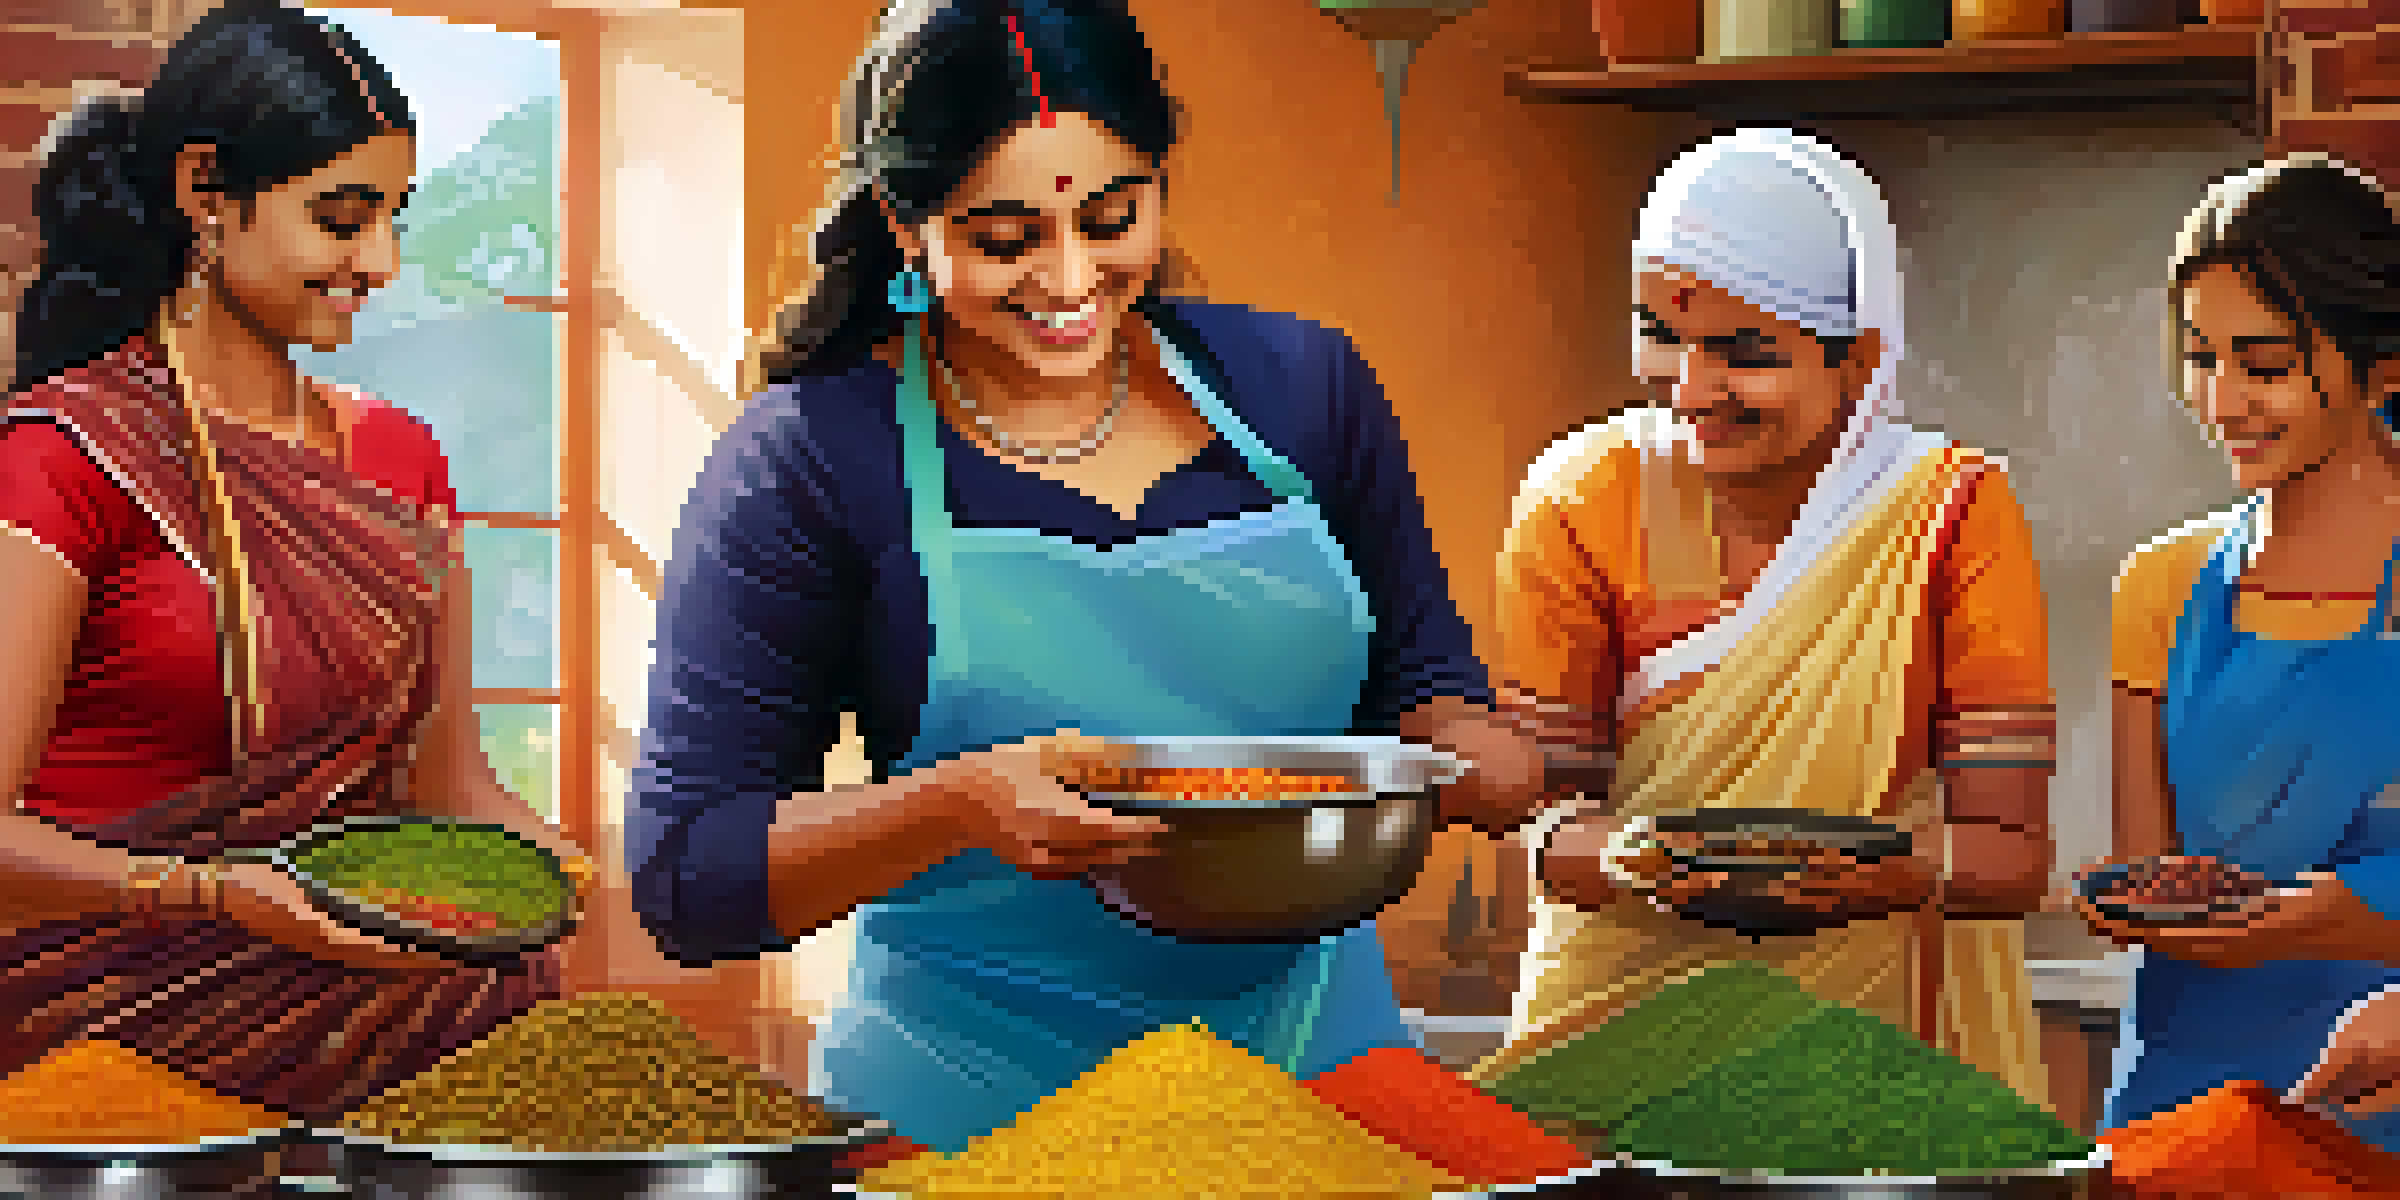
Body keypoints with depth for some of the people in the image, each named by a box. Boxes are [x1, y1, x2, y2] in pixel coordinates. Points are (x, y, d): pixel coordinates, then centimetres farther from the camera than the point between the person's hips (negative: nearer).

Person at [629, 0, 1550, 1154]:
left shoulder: (1299, 386, 7)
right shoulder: (803, 465, -6)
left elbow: (1422, 683, 18)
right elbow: (684, 879, -9)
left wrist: (1457, 754, -6)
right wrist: (957, 807, -25)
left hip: (1317, 1057, 2)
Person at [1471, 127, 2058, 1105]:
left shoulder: (1958, 517, -5)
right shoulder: (1586, 502, -3)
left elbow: (2016, 852, -9)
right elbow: (1536, 807, -5)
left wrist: (1901, 870, -31)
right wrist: (1619, 858, -28)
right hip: (1621, 1011, 1)